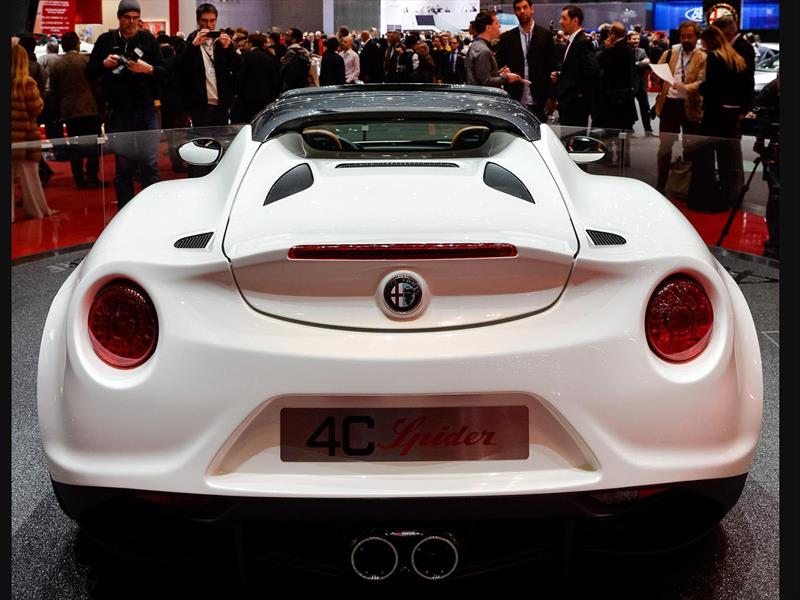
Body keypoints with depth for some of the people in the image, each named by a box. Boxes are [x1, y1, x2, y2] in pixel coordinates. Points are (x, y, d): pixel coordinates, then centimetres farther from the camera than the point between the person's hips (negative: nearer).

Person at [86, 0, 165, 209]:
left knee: (149, 164, -1)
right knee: (123, 166, 6)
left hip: (145, 111, -1)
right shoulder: (106, 40, 7)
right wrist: (104, 64, -11)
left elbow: (164, 71, 0)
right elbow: (89, 73, 8)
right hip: (118, 112, 1)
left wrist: (148, 69, -19)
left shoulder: (148, 39, 5)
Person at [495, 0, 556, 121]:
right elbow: (500, 66, 6)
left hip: (538, 101, -1)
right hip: (514, 101, 1)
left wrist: (551, 97, -2)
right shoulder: (507, 38, 7)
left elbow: (552, 67, 3)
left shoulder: (545, 35, 4)